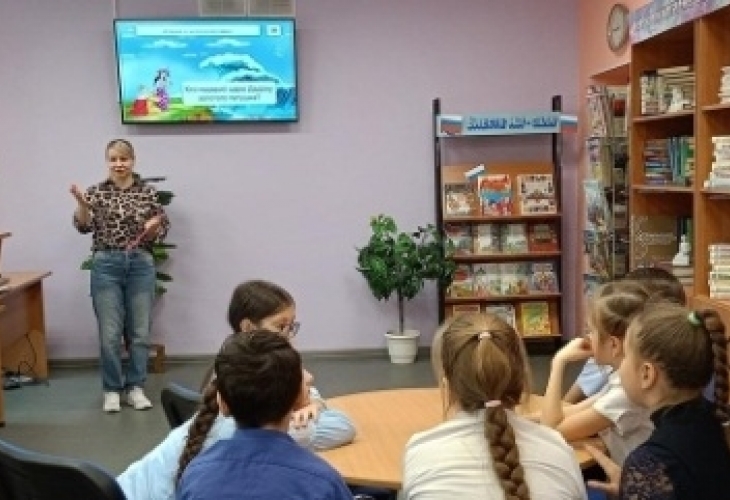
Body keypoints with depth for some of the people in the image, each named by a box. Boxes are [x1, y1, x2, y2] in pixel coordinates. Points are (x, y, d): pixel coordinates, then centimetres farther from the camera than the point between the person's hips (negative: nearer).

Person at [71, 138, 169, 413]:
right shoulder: (97, 192, 2)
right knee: (110, 332, 0)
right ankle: (112, 390, 13)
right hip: (106, 265, -1)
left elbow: (162, 230, 7)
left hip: (141, 264, 1)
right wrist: (81, 202, -26)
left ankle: (135, 387, 17)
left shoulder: (148, 192, 4)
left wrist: (154, 227, -16)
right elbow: (84, 226, -9)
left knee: (140, 330, 5)